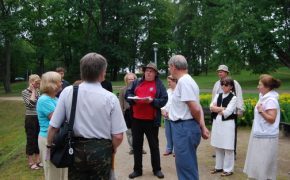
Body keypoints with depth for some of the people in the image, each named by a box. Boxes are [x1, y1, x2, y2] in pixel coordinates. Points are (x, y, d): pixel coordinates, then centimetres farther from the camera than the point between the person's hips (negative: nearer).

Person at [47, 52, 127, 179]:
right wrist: (112, 149, 11)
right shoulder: (110, 98, -12)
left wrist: (49, 146, 14)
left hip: (76, 149, 2)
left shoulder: (67, 92, -8)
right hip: (101, 150, -1)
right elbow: (118, 136, -10)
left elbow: (53, 127, -4)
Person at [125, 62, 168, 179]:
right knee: (136, 145, 10)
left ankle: (157, 169, 23)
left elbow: (164, 100, -6)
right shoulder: (136, 82, 10)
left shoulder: (159, 84, 1)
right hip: (136, 119, 3)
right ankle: (137, 170, 23)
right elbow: (127, 94, 5)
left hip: (151, 120, -3)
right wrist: (133, 98, -15)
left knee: (154, 145, 10)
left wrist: (152, 101, -20)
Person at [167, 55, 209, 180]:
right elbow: (198, 108, 14)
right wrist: (202, 126, 8)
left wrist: (200, 126, -3)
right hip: (185, 127, 10)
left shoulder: (183, 81, -18)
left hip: (184, 127, -10)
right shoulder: (186, 80, 13)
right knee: (187, 165, 21)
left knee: (186, 167, 0)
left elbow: (195, 109, -21)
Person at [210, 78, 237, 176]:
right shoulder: (218, 96, 10)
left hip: (227, 124, -5)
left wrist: (217, 109, -4)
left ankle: (228, 169, 12)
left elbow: (227, 112, -15)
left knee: (228, 148, 1)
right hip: (217, 124, 6)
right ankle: (219, 166, 26)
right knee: (218, 147, 14)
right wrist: (222, 108, -13)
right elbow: (211, 107, -3)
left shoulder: (233, 98, -6)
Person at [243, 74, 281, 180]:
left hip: (266, 137, -10)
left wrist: (261, 111, -31)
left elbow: (271, 119, -23)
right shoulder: (264, 97, 10)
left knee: (264, 163, -1)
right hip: (260, 135, 10)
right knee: (259, 162, 16)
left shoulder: (271, 100, -19)